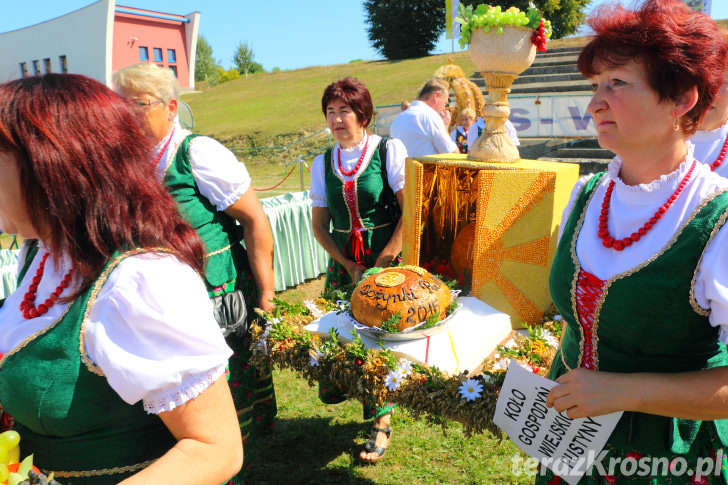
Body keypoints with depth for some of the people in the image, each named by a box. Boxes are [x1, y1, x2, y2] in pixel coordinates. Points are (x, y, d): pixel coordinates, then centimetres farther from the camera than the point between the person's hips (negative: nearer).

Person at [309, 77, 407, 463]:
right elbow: (319, 226, 7)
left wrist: (381, 265, -12)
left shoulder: (389, 150, -6)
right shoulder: (323, 163, 6)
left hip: (387, 261, -3)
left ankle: (381, 422, 20)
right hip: (343, 263, 4)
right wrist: (350, 268, -4)